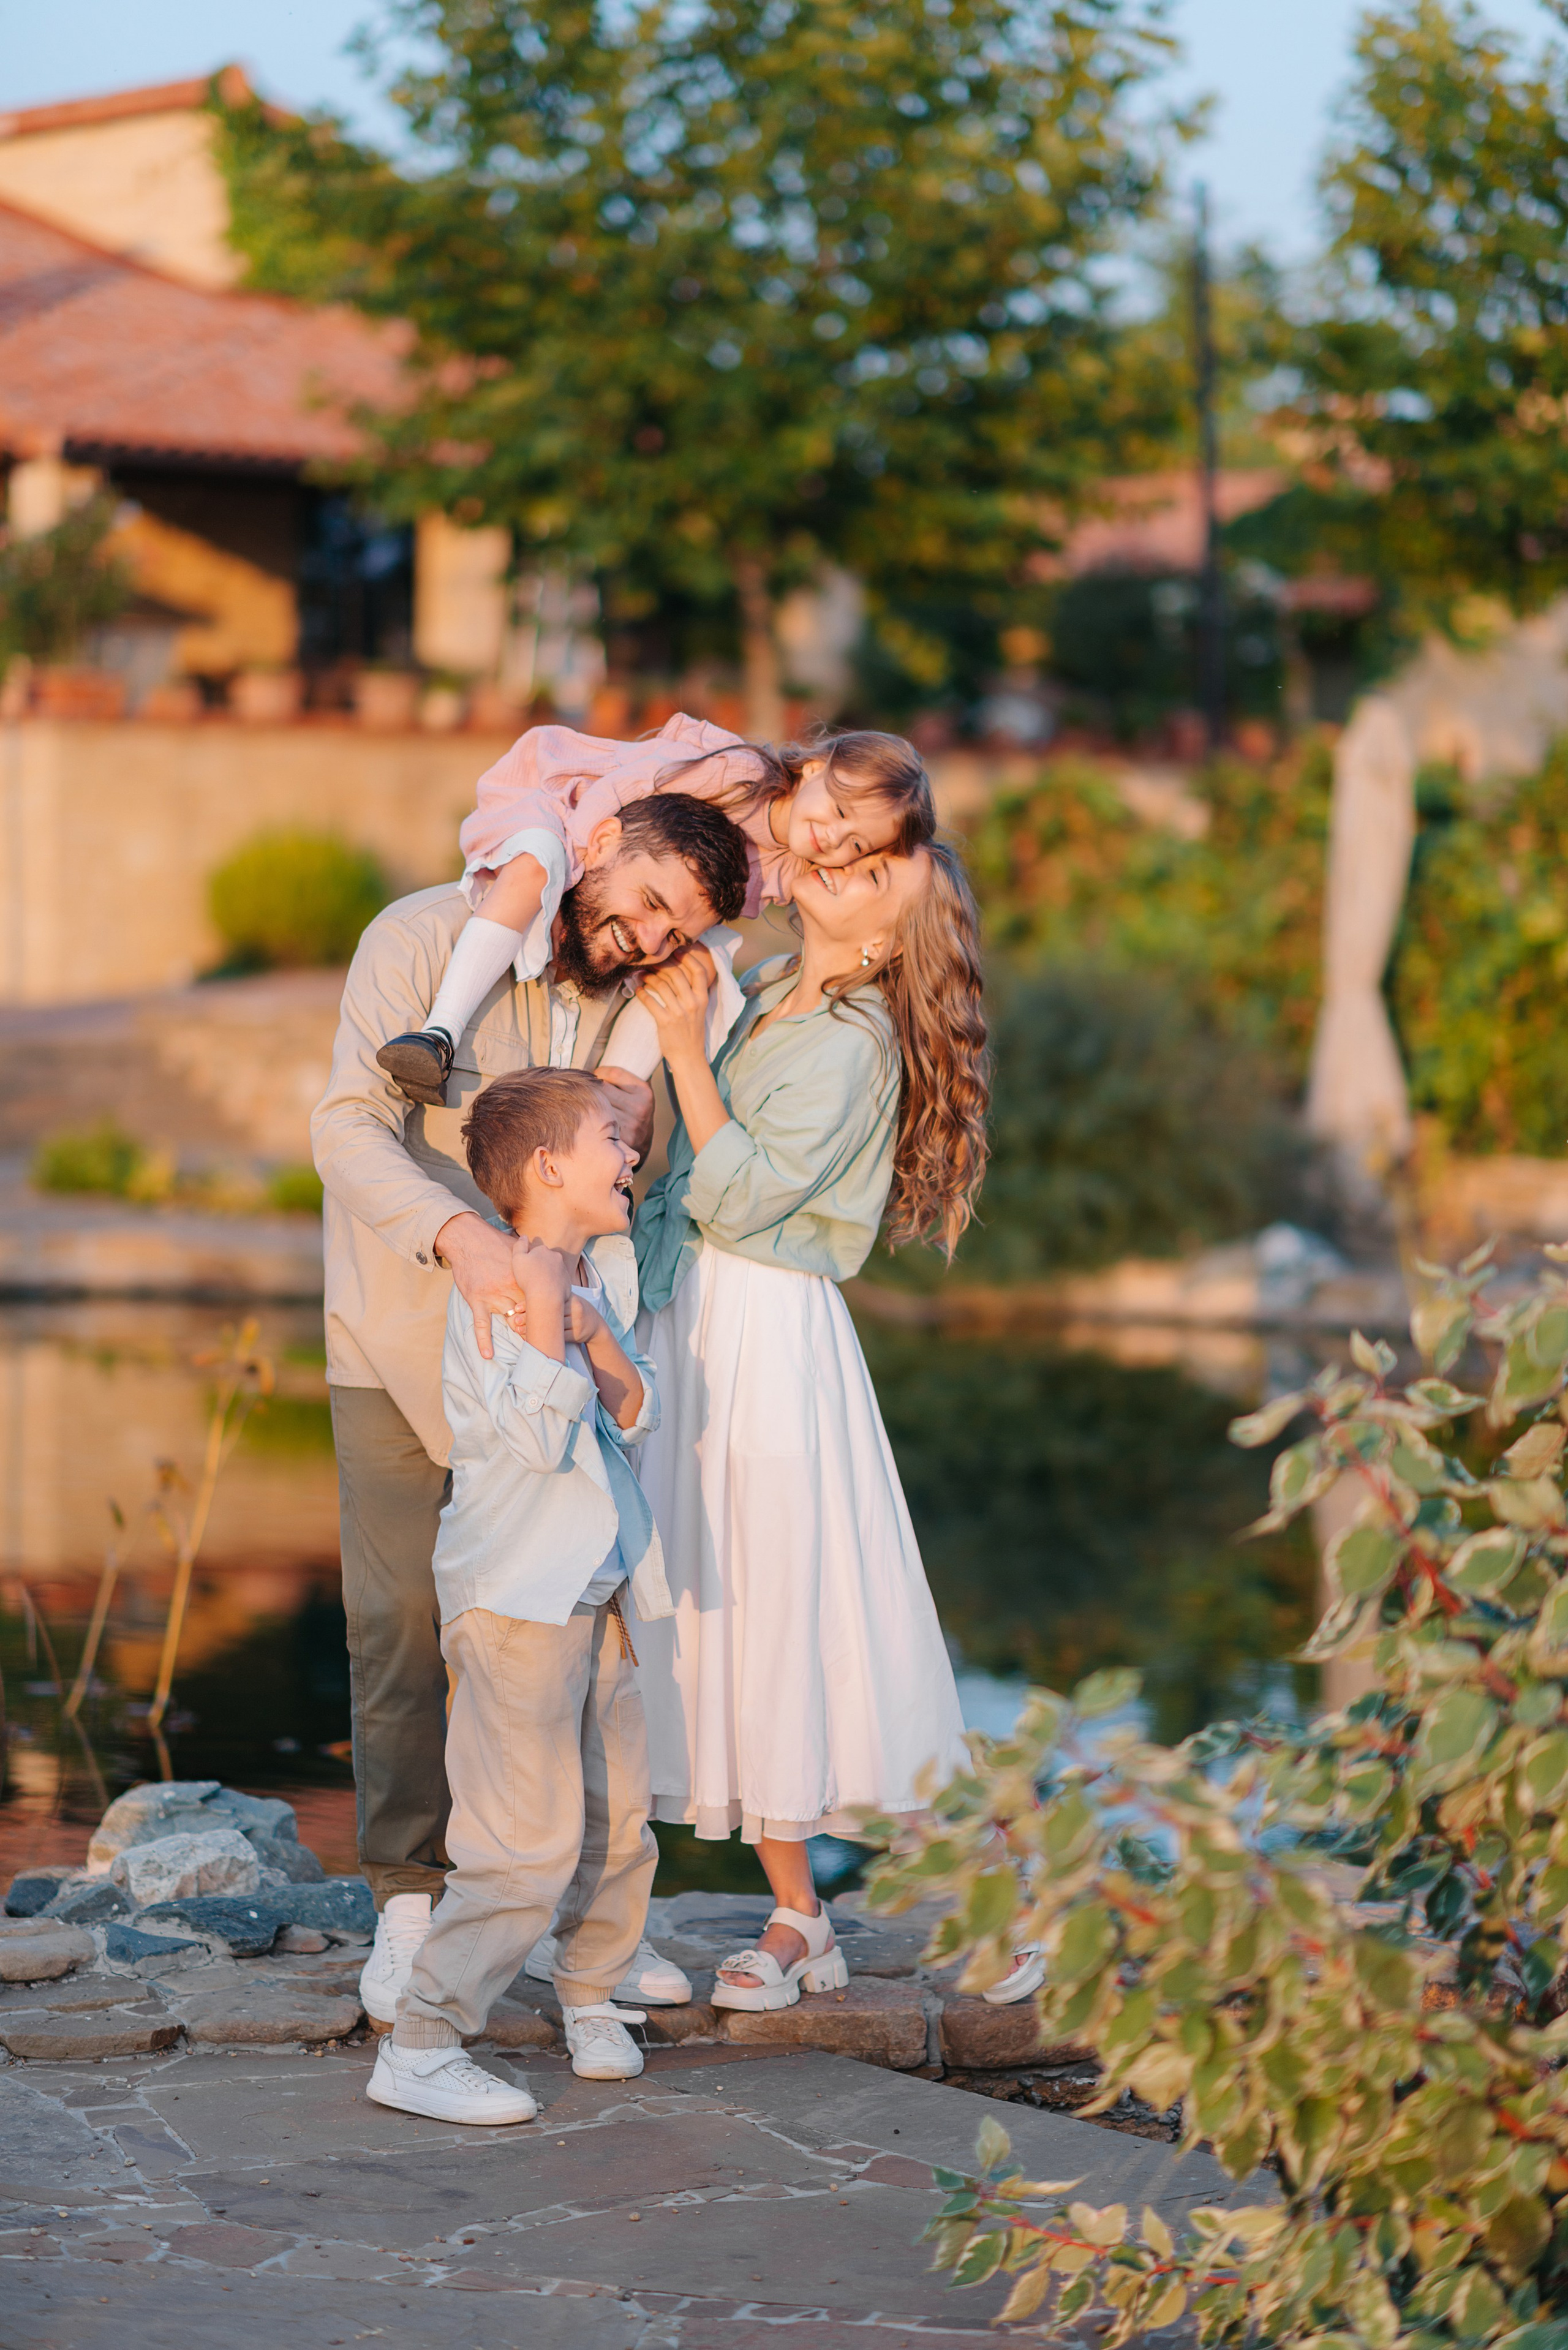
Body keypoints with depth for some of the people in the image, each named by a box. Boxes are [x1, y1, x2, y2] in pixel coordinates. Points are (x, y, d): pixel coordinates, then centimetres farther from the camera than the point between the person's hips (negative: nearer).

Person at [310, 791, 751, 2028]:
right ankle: (407, 1913, 7)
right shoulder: (426, 940, -15)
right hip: (403, 1338, -3)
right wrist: (458, 1235, -43)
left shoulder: (641, 1000, -1)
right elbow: (352, 1125, -26)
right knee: (403, 1623, -2)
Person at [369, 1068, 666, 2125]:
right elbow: (538, 1436, -24)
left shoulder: (609, 1275, 12)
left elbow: (638, 1417, 8)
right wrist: (543, 1315, -28)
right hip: (514, 1601, -9)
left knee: (619, 1823, 15)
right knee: (526, 1846, -11)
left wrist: (603, 1344, -9)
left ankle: (592, 1997, 36)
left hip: (596, 1597, 9)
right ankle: (421, 2047, -5)